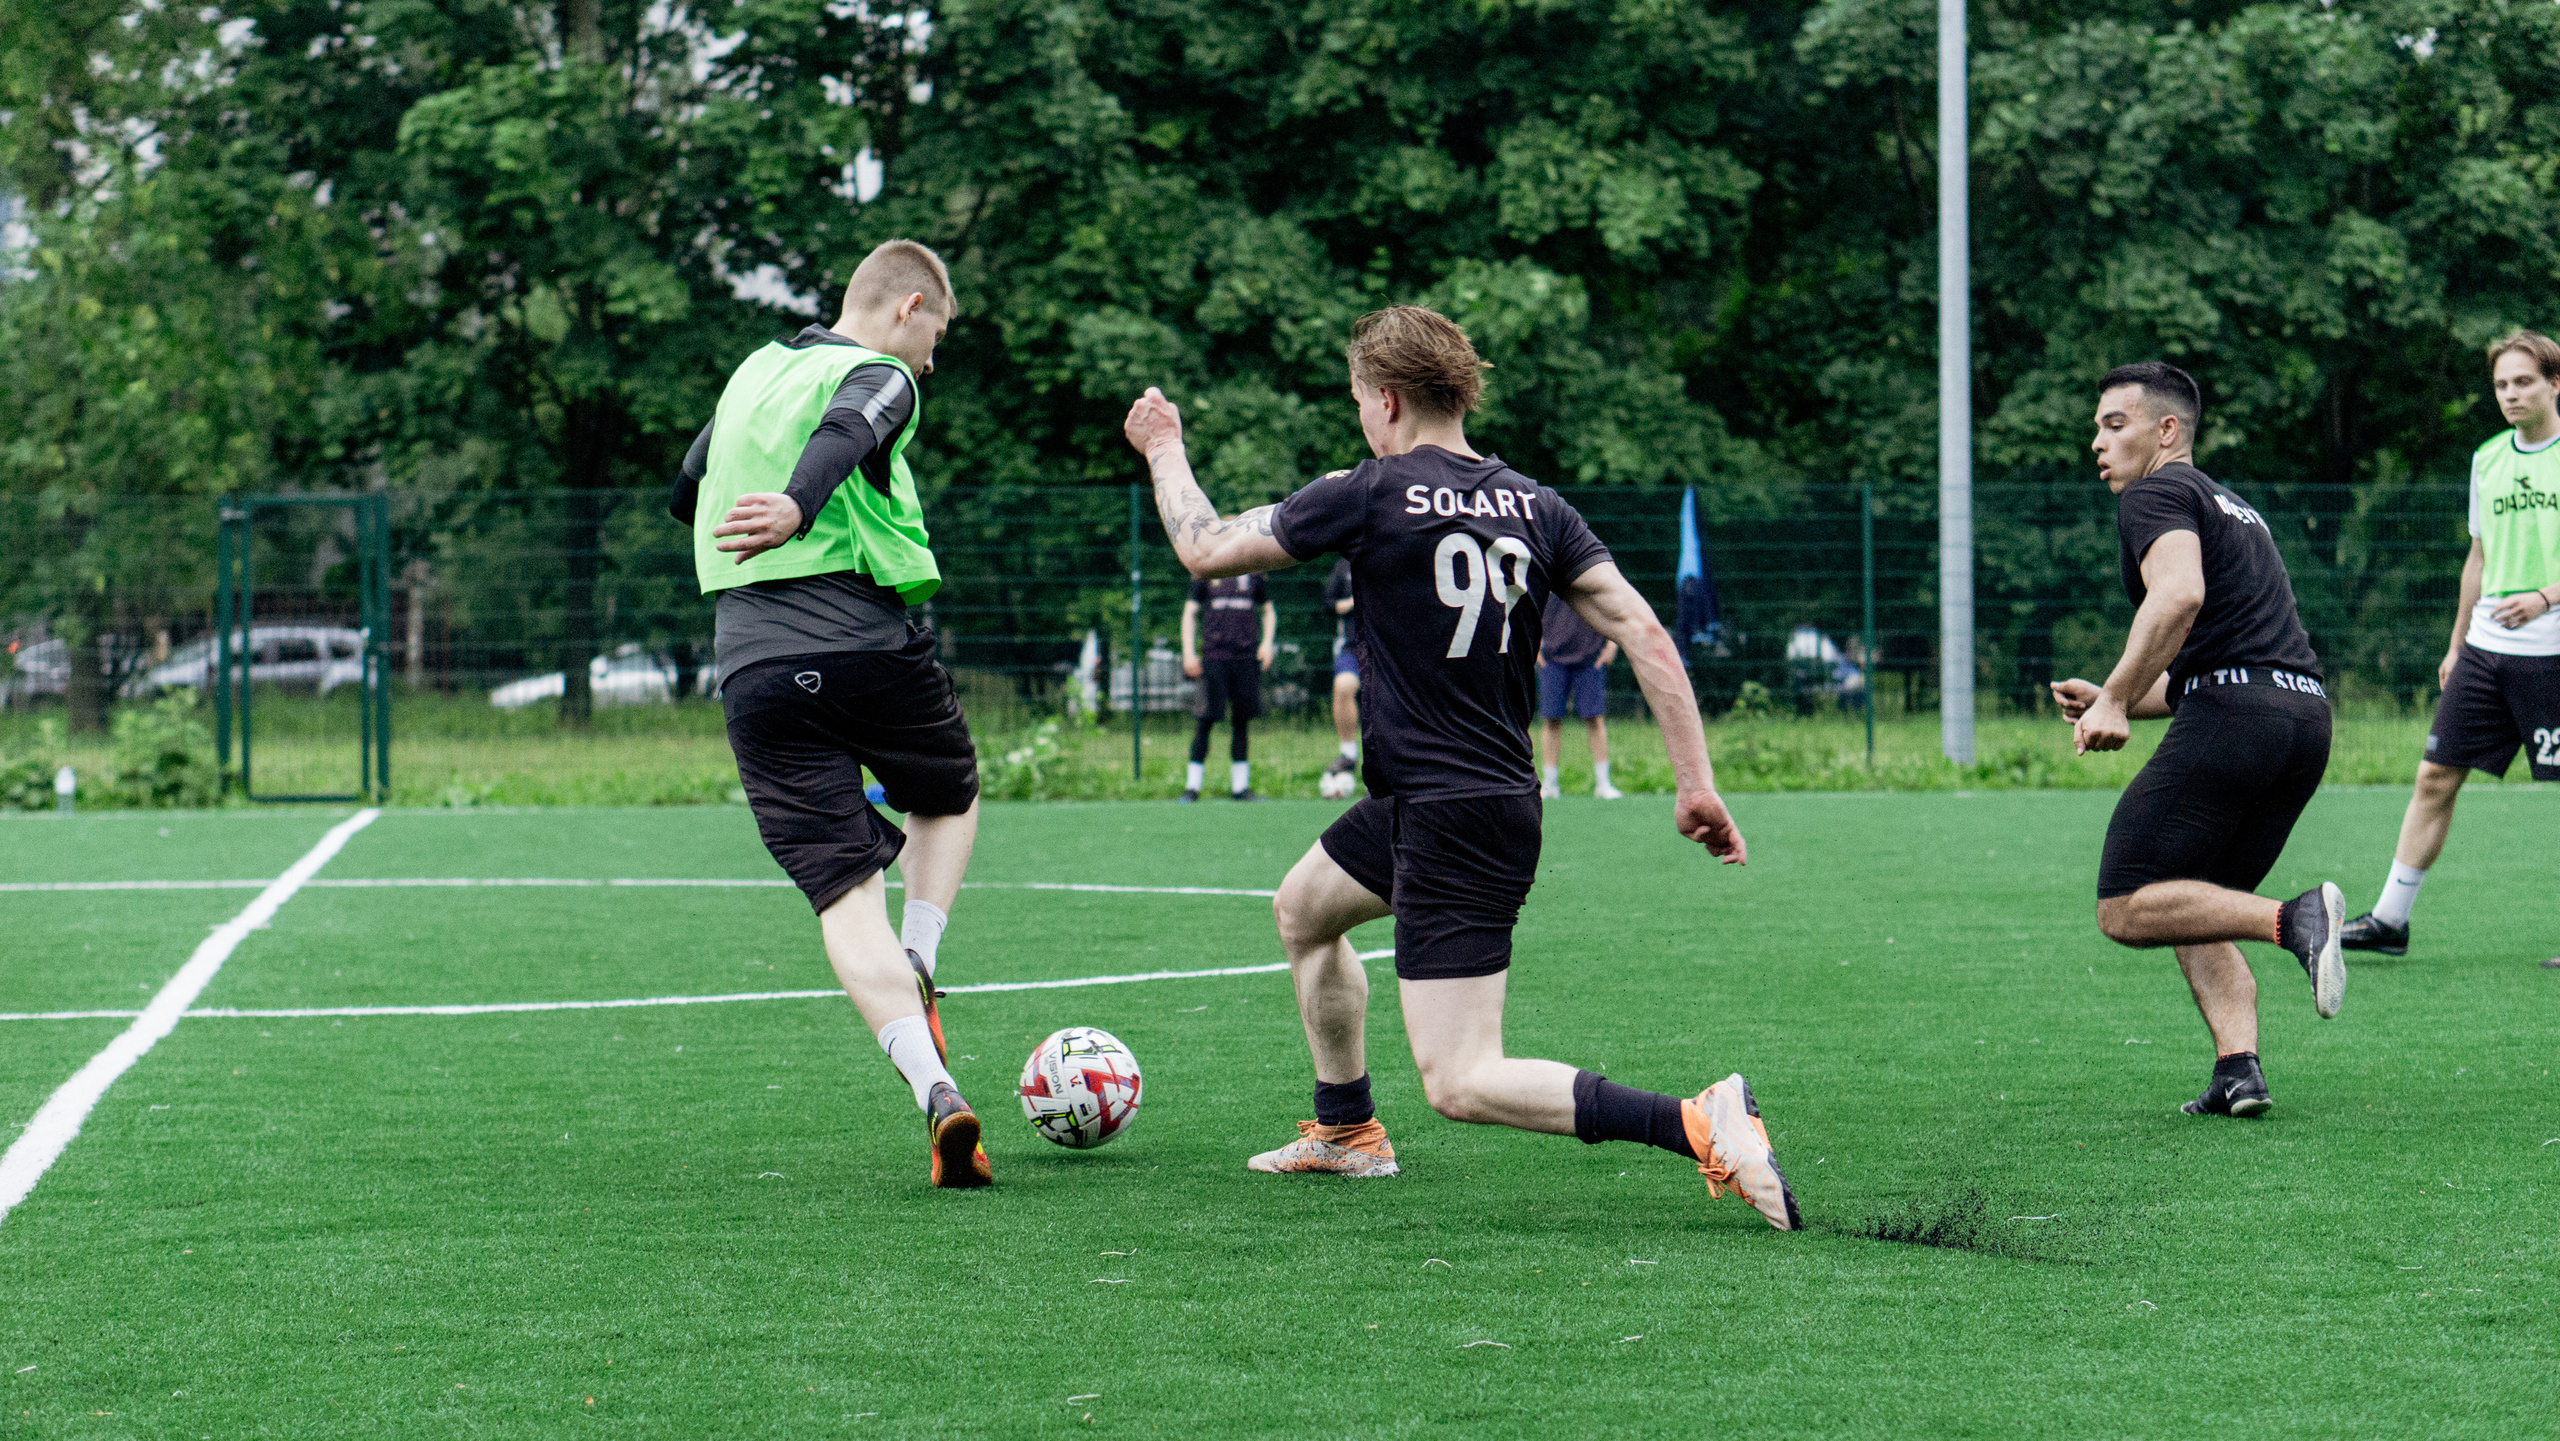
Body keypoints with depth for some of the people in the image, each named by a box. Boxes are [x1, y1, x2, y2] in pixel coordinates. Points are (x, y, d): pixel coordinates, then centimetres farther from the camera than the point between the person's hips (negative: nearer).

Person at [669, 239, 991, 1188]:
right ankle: (916, 975, 5)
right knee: (950, 802, 27)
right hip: (869, 642, -4)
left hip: (752, 667, 4)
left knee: (845, 895, -2)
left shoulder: (755, 372, 21)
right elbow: (841, 434, -24)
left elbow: (684, 497, 34)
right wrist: (798, 509, -43)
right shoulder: (879, 376, 0)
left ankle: (935, 1090, -19)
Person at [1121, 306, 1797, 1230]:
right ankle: (1345, 1133, 47)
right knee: (1302, 909, 32)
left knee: (1459, 1084, -12)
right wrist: (1696, 783, -1)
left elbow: (1205, 552, -2)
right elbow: (1642, 631, -4)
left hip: (1450, 822, -9)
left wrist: (1164, 450, 16)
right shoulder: (1533, 505, 3)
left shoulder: (1369, 496, -13)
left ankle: (1698, 1126, -26)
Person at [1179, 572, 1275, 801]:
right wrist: (1188, 653, -2)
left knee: (1241, 721, 5)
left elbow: (1269, 610, 21)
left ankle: (1240, 786, 11)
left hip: (1246, 656, 3)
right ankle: (1192, 786, 1)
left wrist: (1267, 642, 7)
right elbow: (1190, 613, 6)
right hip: (1213, 656, -3)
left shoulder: (1252, 575, 11)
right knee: (1206, 720, -5)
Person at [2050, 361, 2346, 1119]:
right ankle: (2239, 1067, -1)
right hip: (2307, 714, 9)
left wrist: (2116, 700, -15)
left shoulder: (2159, 494, 2)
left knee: (2127, 909, -7)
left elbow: (2179, 595, -19)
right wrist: (2113, 699, 28)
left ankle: (2293, 920, -25)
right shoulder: (2234, 510, 32)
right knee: (2192, 907, 17)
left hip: (2232, 713, -9)